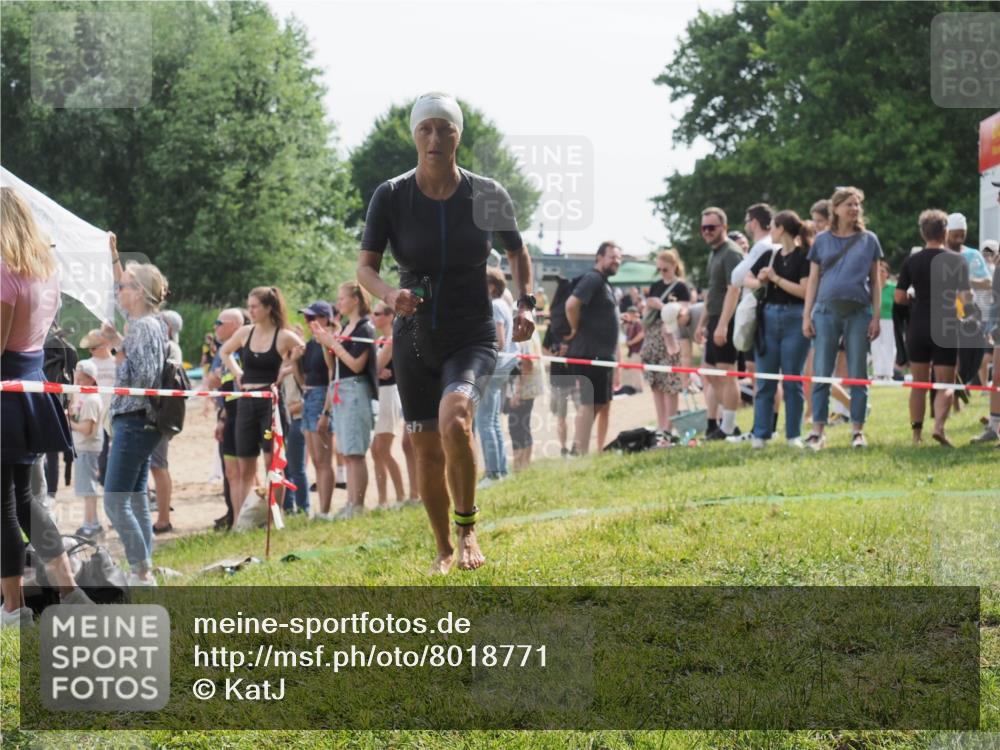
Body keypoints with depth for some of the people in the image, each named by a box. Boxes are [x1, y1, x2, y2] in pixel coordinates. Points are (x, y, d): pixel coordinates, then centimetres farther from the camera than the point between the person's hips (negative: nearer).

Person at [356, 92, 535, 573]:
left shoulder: (488, 195, -6)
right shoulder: (391, 196, -7)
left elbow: (517, 251, 11)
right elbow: (365, 266, -7)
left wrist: (526, 303, -4)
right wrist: (389, 294, -28)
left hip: (473, 338, -2)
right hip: (415, 339, 2)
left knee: (454, 420, -30)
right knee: (428, 452, 6)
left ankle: (467, 527, -9)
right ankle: (444, 551, 27)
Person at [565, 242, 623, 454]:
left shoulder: (604, 283, 20)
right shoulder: (592, 279, -12)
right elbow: (571, 304, -27)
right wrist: (575, 329, -14)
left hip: (603, 355, 10)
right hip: (590, 354, -10)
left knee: (603, 405, 13)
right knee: (589, 403, -11)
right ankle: (580, 453, -11)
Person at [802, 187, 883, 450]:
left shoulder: (869, 240, 8)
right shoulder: (822, 240, 8)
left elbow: (875, 282, 9)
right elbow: (813, 280, 10)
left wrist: (876, 317, 1)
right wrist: (807, 316, 3)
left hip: (858, 312, 0)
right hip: (826, 310, 0)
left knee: (858, 374, 2)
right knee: (821, 373, -1)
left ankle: (857, 430, 8)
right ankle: (818, 431, 2)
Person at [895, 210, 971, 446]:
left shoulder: (911, 261, 1)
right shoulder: (956, 260, -6)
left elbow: (899, 297, 0)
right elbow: (966, 297, -11)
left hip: (918, 327, 2)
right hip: (946, 329, -2)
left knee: (918, 382, 12)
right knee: (945, 384, 2)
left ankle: (916, 432, 10)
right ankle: (939, 426, -19)